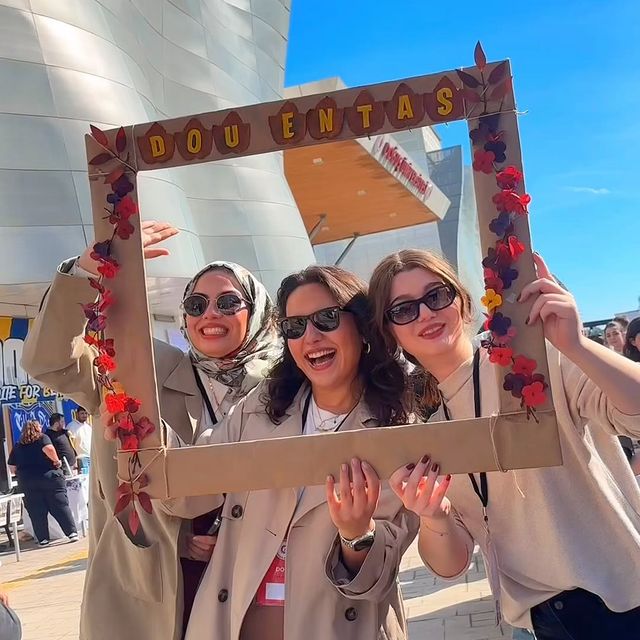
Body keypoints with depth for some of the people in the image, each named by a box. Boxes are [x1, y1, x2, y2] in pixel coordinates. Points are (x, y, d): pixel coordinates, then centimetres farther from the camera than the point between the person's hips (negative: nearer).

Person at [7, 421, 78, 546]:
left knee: (36, 512, 7)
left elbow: (12, 468, 10)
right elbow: (49, 449, -19)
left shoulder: (17, 446, 13)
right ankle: (72, 533, 0)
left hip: (27, 483, 3)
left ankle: (43, 539, 7)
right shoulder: (42, 438, 3)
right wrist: (56, 461, -5)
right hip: (50, 477, -2)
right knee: (61, 507, 2)